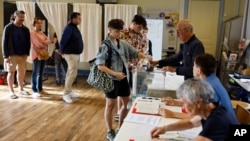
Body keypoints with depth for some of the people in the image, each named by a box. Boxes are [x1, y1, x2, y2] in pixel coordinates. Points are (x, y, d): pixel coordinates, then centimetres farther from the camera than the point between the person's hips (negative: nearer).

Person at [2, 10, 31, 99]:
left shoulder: (25, 29, 8)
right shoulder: (8, 28, -6)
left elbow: (28, 42, 11)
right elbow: (4, 42, -8)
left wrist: (27, 53, 1)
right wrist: (6, 56, -13)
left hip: (23, 55, 5)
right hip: (12, 55, -4)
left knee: (22, 72, 10)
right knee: (11, 72, 3)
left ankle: (21, 89, 24)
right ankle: (11, 92, 11)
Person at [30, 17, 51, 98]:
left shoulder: (42, 33, 17)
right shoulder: (32, 33, -7)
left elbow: (49, 40, 5)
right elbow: (37, 44, -17)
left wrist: (43, 42, -14)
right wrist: (45, 45, -1)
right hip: (37, 54, -8)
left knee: (41, 73, 12)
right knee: (35, 73, -4)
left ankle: (40, 89, 19)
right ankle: (34, 91, 0)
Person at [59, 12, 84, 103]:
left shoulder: (75, 27, 13)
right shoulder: (69, 28, -17)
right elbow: (63, 41, -18)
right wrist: (61, 51, -5)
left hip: (76, 54, 9)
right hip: (71, 54, -9)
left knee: (70, 73, 14)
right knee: (72, 73, -11)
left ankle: (69, 91, 23)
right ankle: (66, 94, -5)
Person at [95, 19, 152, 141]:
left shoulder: (123, 43, 5)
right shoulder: (105, 46, -14)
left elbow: (134, 53, 10)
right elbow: (100, 65, -19)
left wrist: (145, 56, -10)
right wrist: (115, 74, -24)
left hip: (124, 78, 7)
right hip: (112, 79, -7)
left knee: (127, 103, 16)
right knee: (110, 105, 7)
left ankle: (120, 127, 35)